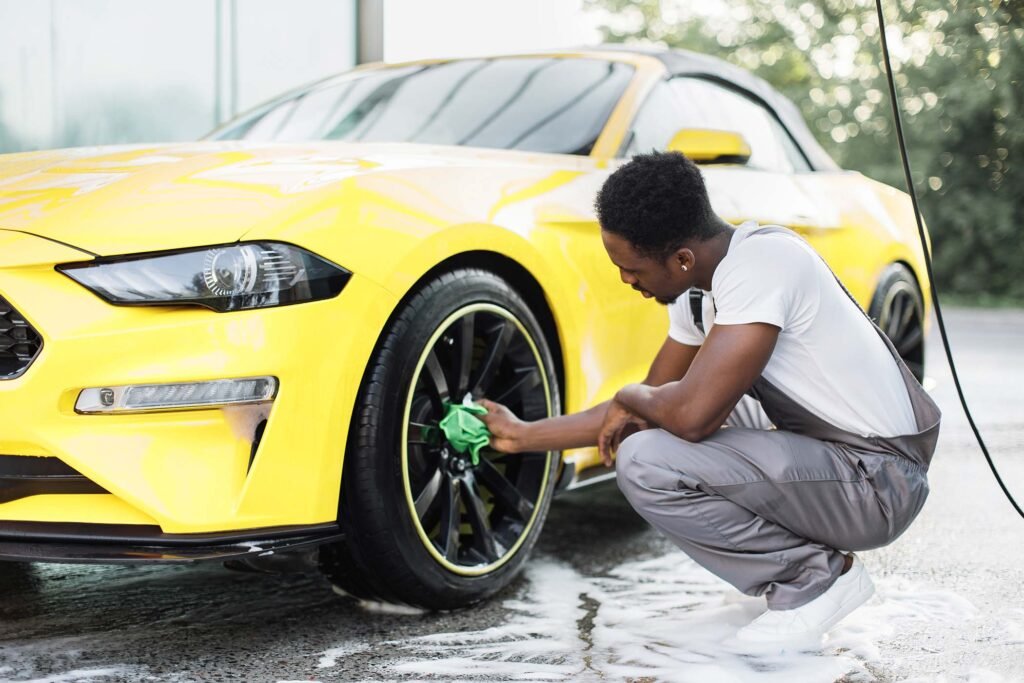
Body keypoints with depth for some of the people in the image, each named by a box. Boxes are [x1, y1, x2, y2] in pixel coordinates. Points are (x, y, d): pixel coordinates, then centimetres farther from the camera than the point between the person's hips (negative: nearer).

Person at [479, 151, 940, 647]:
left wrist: (631, 397, -7)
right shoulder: (698, 291, 6)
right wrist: (523, 436, 19)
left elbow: (693, 415, -29)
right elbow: (643, 405, 17)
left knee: (647, 463, -22)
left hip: (879, 477, -10)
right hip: (822, 457, 10)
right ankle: (801, 569, 12)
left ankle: (815, 578, -4)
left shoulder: (761, 263, -23)